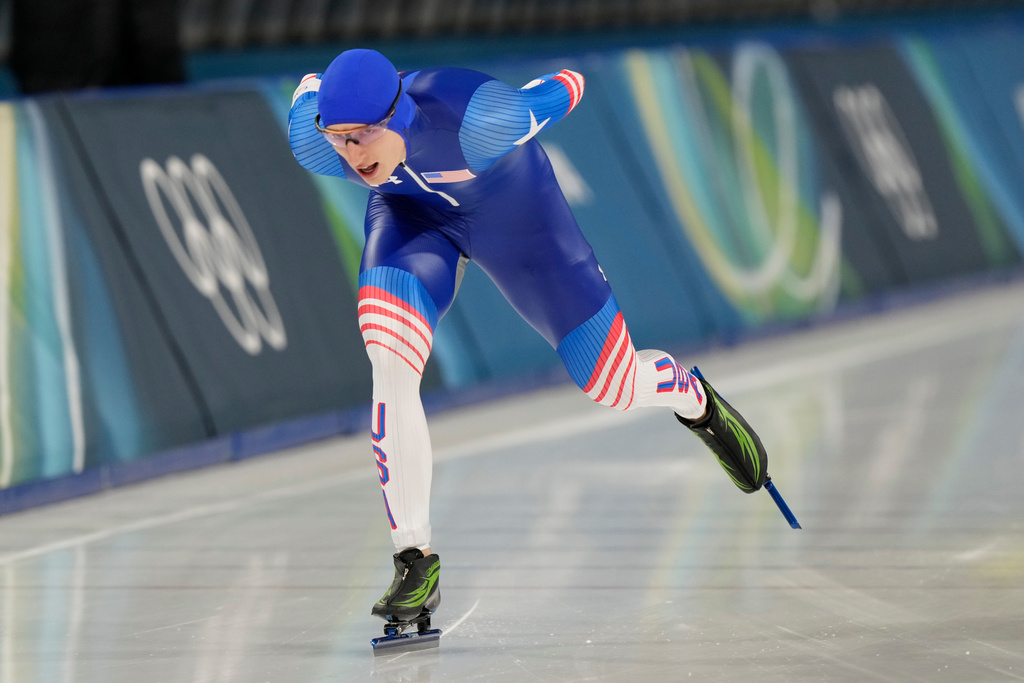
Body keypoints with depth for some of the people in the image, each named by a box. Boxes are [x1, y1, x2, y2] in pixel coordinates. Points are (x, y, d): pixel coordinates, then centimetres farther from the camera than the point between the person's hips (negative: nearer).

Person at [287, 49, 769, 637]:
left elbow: (568, 88, -21)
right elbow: (311, 87, -6)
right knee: (389, 363, -26)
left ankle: (694, 400, 46)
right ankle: (416, 562, -17)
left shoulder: (478, 121, -43)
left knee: (612, 385, 7)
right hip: (411, 210, 2)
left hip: (513, 209, -2)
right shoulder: (313, 144, -32)